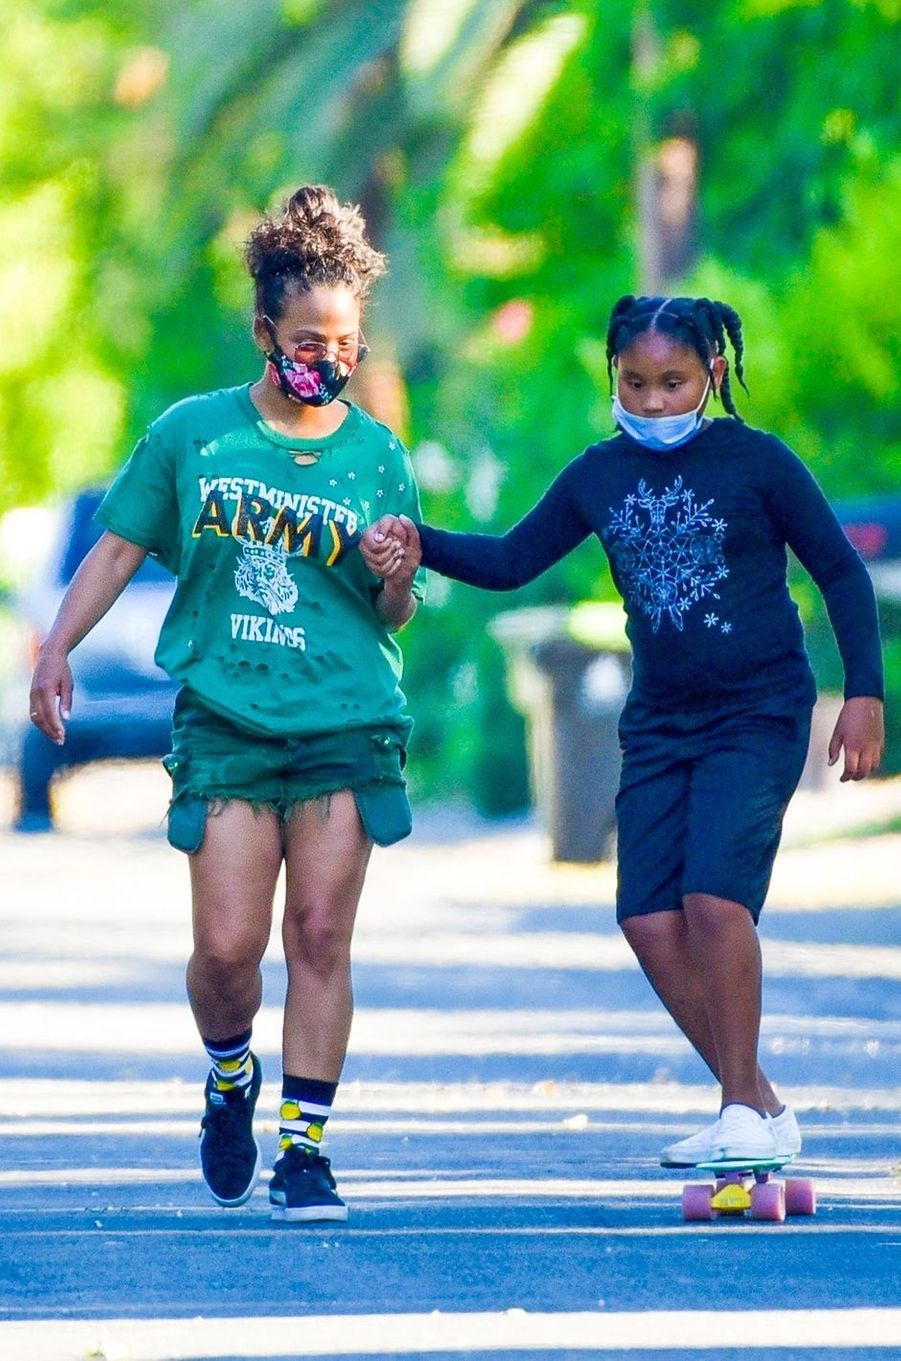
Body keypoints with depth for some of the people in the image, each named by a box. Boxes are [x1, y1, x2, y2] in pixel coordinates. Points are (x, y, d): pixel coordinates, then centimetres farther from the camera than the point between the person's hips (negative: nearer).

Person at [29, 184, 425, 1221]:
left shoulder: (378, 457, 6)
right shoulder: (193, 434, 4)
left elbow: (395, 616, 12)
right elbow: (118, 550, 11)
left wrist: (394, 583, -11)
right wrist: (56, 652, 2)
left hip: (346, 723, 1)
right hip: (226, 719, 0)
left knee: (320, 938, -4)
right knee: (227, 947, -6)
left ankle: (304, 1146, 3)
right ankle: (230, 1081, 25)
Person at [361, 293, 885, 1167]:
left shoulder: (756, 462, -6)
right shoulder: (600, 478, 6)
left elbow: (841, 572, -1)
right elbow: (510, 561, 11)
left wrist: (864, 693, -6)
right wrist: (420, 548, -6)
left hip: (757, 716, -5)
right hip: (658, 724, 5)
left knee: (715, 895, -21)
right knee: (649, 918, -4)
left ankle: (744, 1110, -9)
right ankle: (759, 1107, 9)